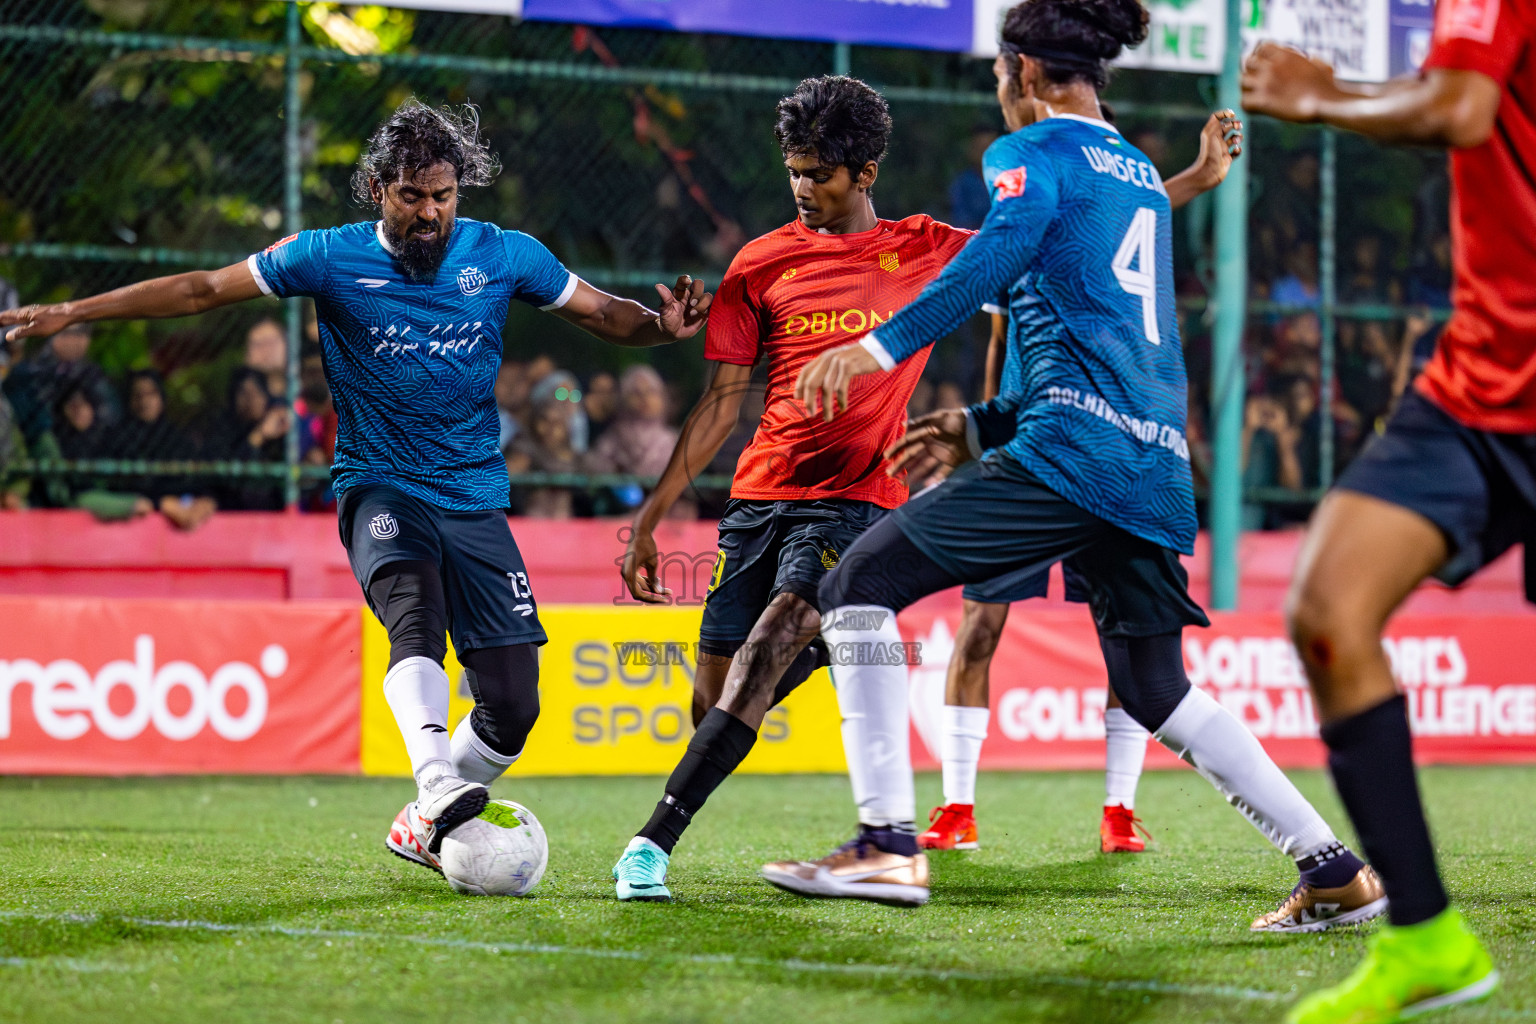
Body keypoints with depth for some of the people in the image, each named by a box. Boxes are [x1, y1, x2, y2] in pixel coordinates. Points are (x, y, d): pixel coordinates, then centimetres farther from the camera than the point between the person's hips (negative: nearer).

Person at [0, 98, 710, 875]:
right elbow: (204, 290, 2)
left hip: (475, 496, 3)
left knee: (512, 708, -5)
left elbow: (601, 312, 11)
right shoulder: (331, 257, -2)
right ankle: (437, 787, -53)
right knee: (413, 604, -36)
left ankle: (423, 826, 19)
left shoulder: (504, 255, 2)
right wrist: (72, 313, -2)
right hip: (379, 487, -3)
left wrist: (662, 325, -12)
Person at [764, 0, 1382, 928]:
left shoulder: (1036, 151, 4)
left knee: (862, 582, -5)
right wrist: (984, 425, 35)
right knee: (1156, 691, 19)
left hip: (1071, 449, -8)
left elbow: (1005, 247, -19)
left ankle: (889, 842, -16)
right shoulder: (1141, 175, 28)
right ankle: (1337, 870, 14)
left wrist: (882, 346, -26)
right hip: (1158, 464, 8)